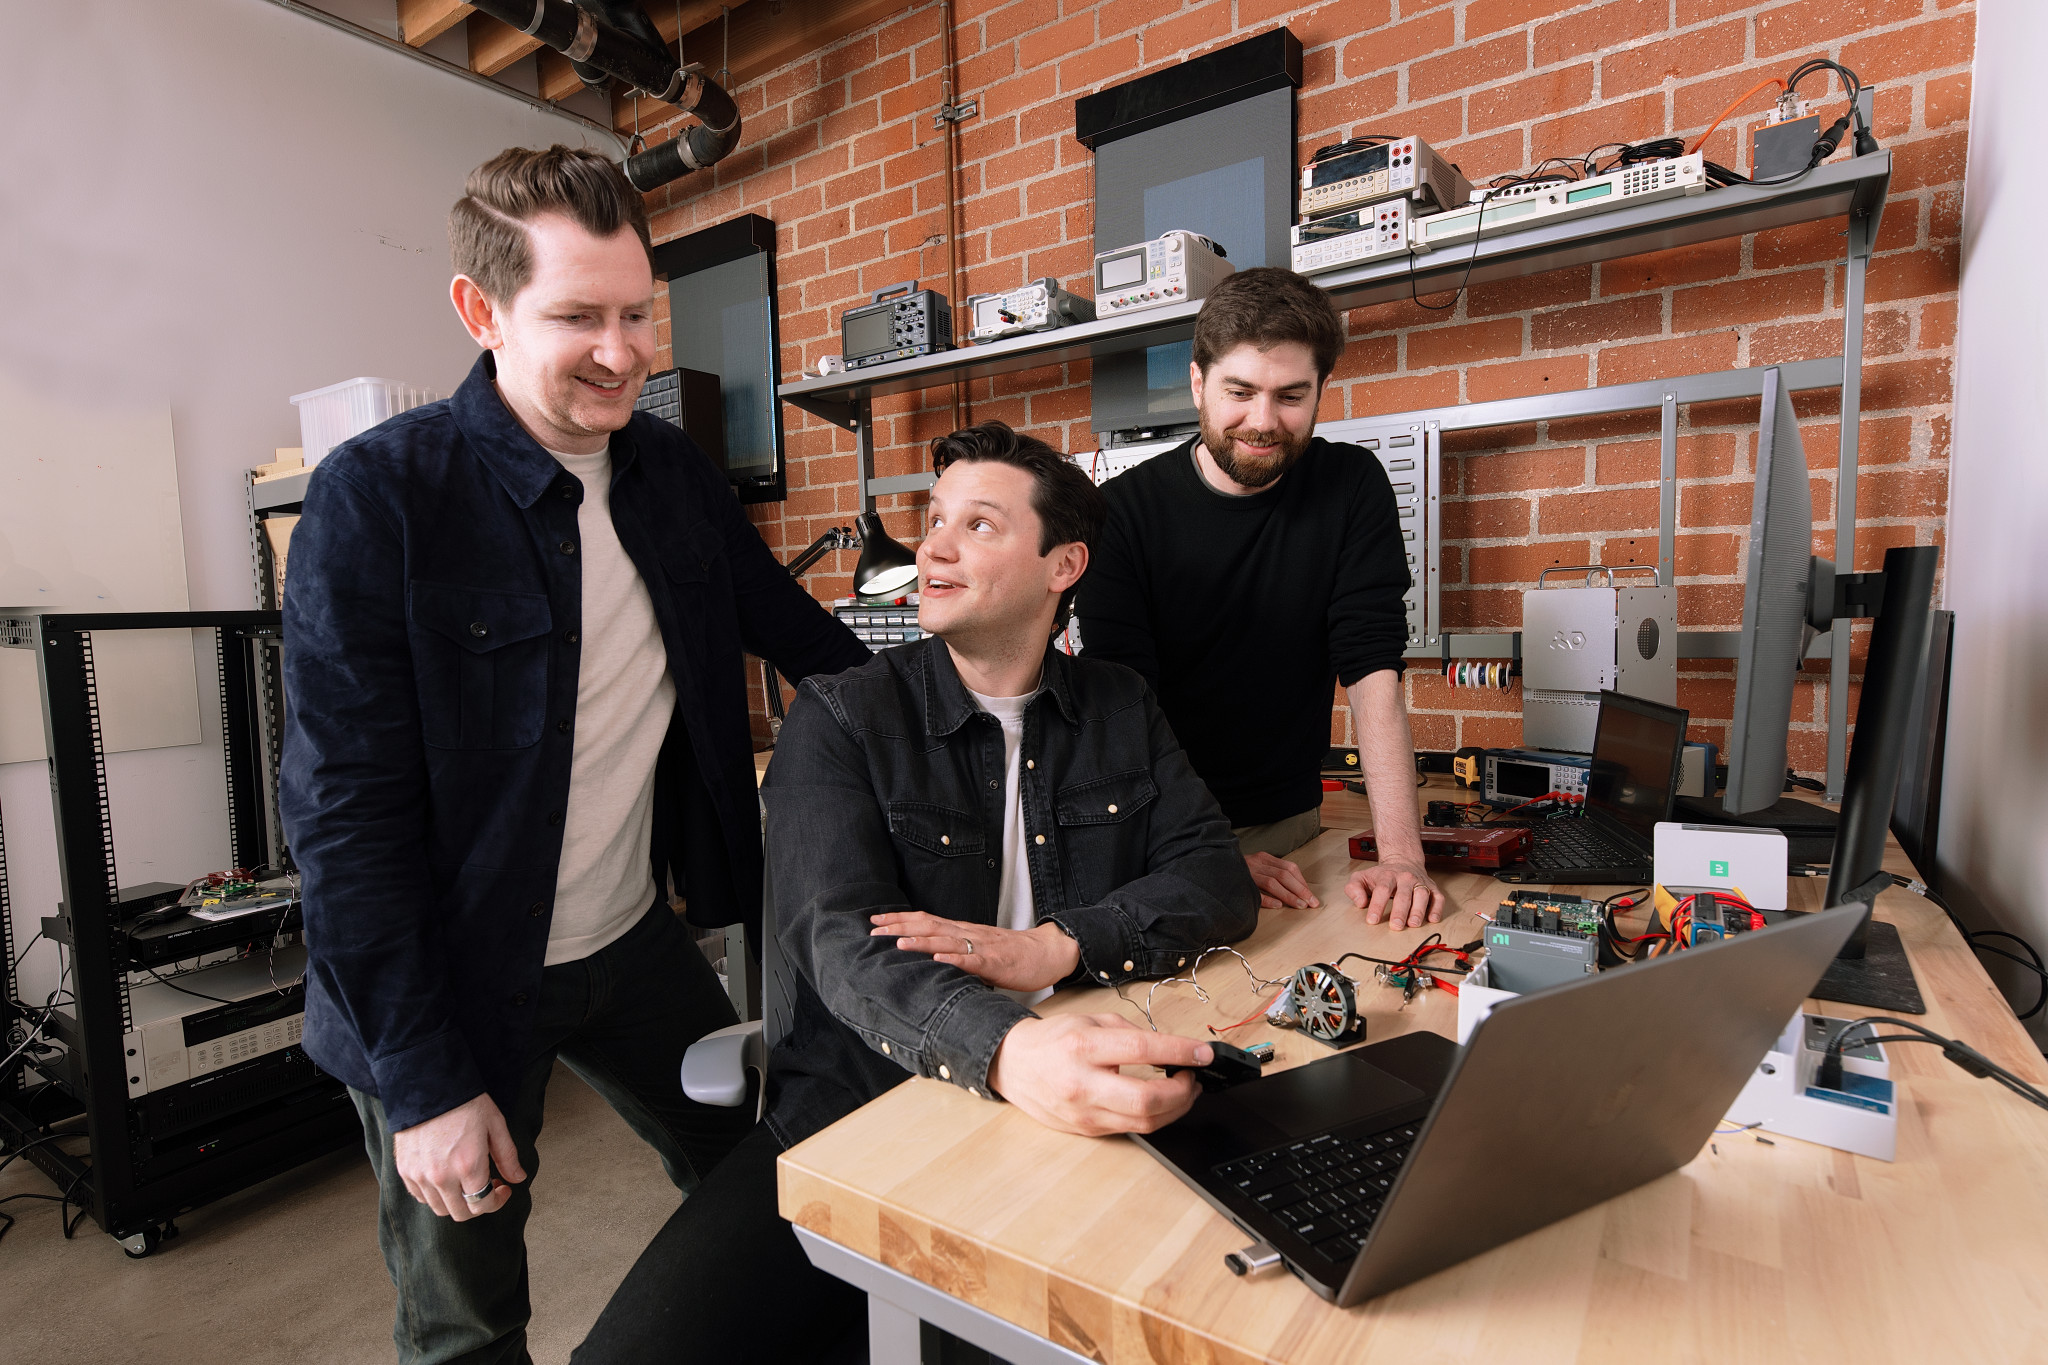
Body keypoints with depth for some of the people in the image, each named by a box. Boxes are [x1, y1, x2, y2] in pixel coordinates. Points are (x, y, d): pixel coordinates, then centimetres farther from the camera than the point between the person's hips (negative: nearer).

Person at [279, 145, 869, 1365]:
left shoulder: (673, 471, -1)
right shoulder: (379, 498, -18)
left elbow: (796, 629, 9)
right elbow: (349, 813, -18)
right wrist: (425, 1085, -16)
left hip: (635, 943, 5)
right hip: (454, 980, -4)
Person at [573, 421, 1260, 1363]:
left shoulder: (1120, 708, 8)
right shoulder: (841, 717, -4)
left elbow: (1218, 880, -1)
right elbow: (841, 941, -17)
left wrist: (1051, 947, -19)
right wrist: (1009, 1049, -37)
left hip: (1078, 1115, 3)